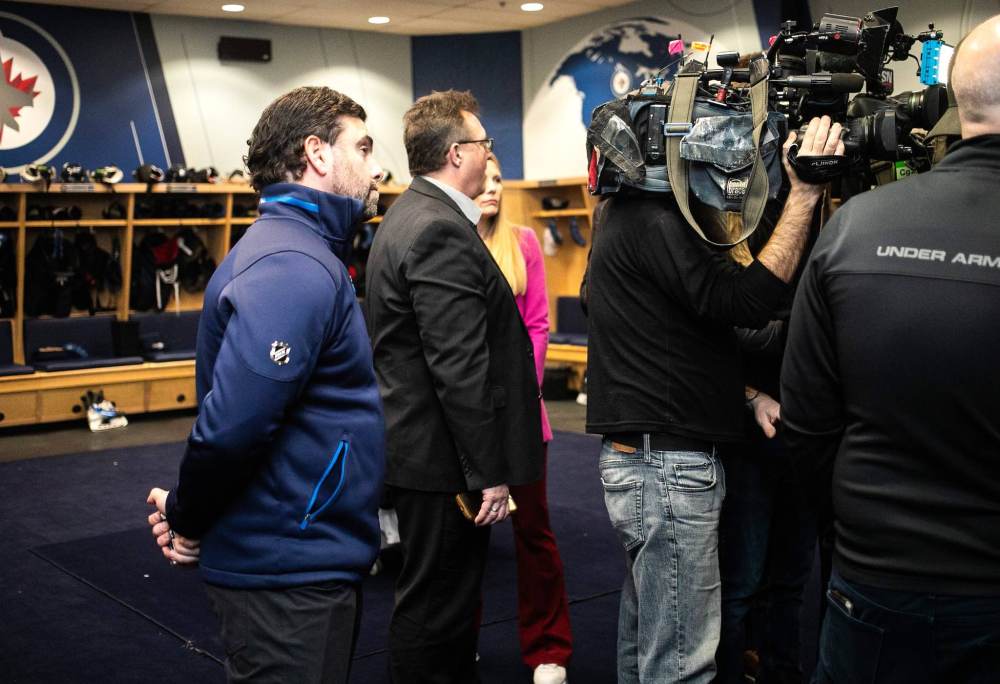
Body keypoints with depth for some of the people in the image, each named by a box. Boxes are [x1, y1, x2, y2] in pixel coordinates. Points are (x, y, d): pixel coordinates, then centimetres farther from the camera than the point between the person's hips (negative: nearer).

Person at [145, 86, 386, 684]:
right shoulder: (293, 269, -22)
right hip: (290, 573, -10)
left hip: (315, 564, 10)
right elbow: (231, 422, -29)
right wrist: (186, 517, -13)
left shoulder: (306, 254, 12)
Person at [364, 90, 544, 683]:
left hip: (420, 445, 11)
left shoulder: (409, 215, 13)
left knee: (445, 595, 20)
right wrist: (489, 471, -20)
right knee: (437, 606, 1)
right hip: (442, 455, -11)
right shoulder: (441, 232, -20)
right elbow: (460, 367, -24)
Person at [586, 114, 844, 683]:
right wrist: (803, 196, -21)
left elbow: (706, 312, 21)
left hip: (645, 459, 11)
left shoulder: (631, 215, 15)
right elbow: (745, 302, -23)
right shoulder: (653, 222, -16)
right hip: (668, 466, -11)